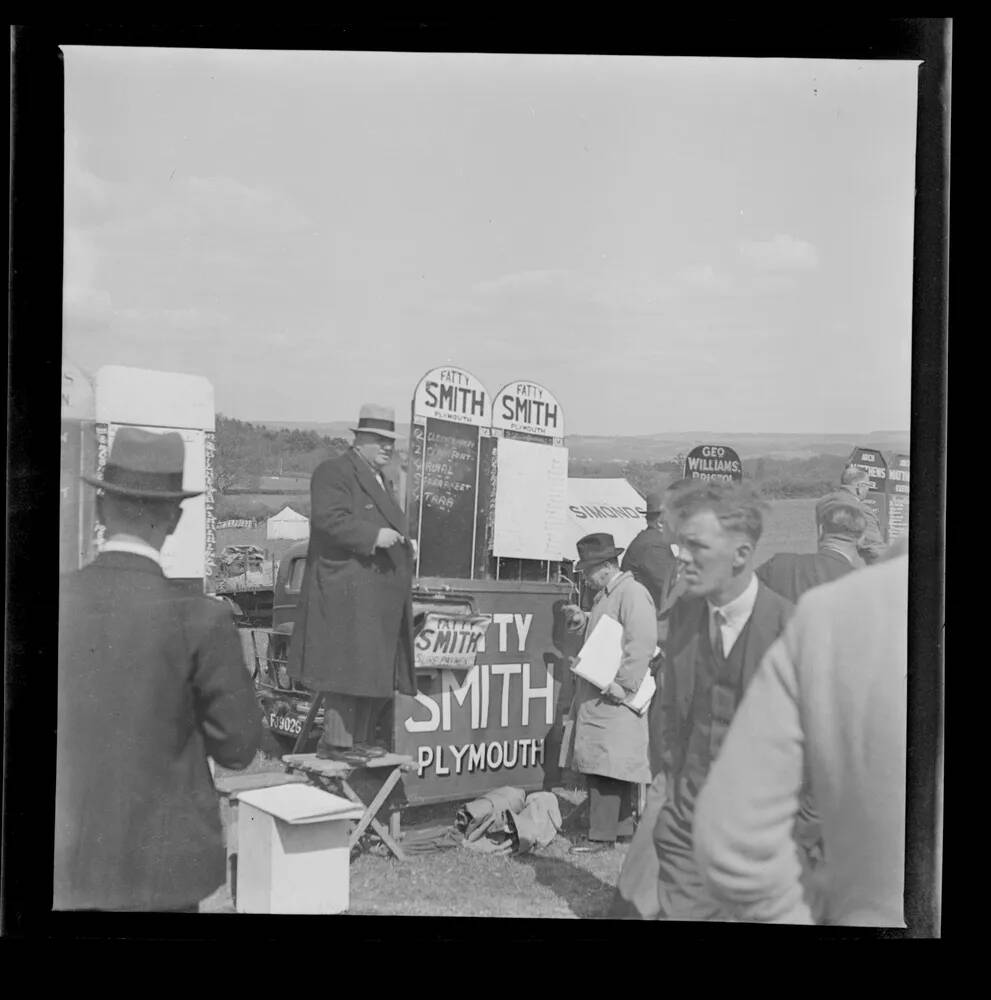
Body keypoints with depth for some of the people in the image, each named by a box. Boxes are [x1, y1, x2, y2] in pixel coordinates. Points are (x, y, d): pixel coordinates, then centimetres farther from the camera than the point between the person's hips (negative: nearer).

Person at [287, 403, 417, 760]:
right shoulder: (333, 472, -6)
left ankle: (361, 737, 17)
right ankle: (336, 741, -1)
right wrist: (374, 536, -24)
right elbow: (329, 519, -19)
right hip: (348, 590, -9)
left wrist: (399, 540, 15)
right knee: (348, 666, -8)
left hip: (381, 593, 9)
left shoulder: (380, 480, 23)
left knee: (377, 667, 10)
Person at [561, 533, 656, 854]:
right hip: (596, 697, 10)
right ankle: (622, 827, 24)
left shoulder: (632, 593, -14)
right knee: (615, 766, 16)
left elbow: (642, 643, -22)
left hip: (612, 698, -10)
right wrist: (583, 619, 13)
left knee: (603, 766, -9)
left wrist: (624, 686, -24)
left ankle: (602, 836, -5)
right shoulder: (606, 594, 18)